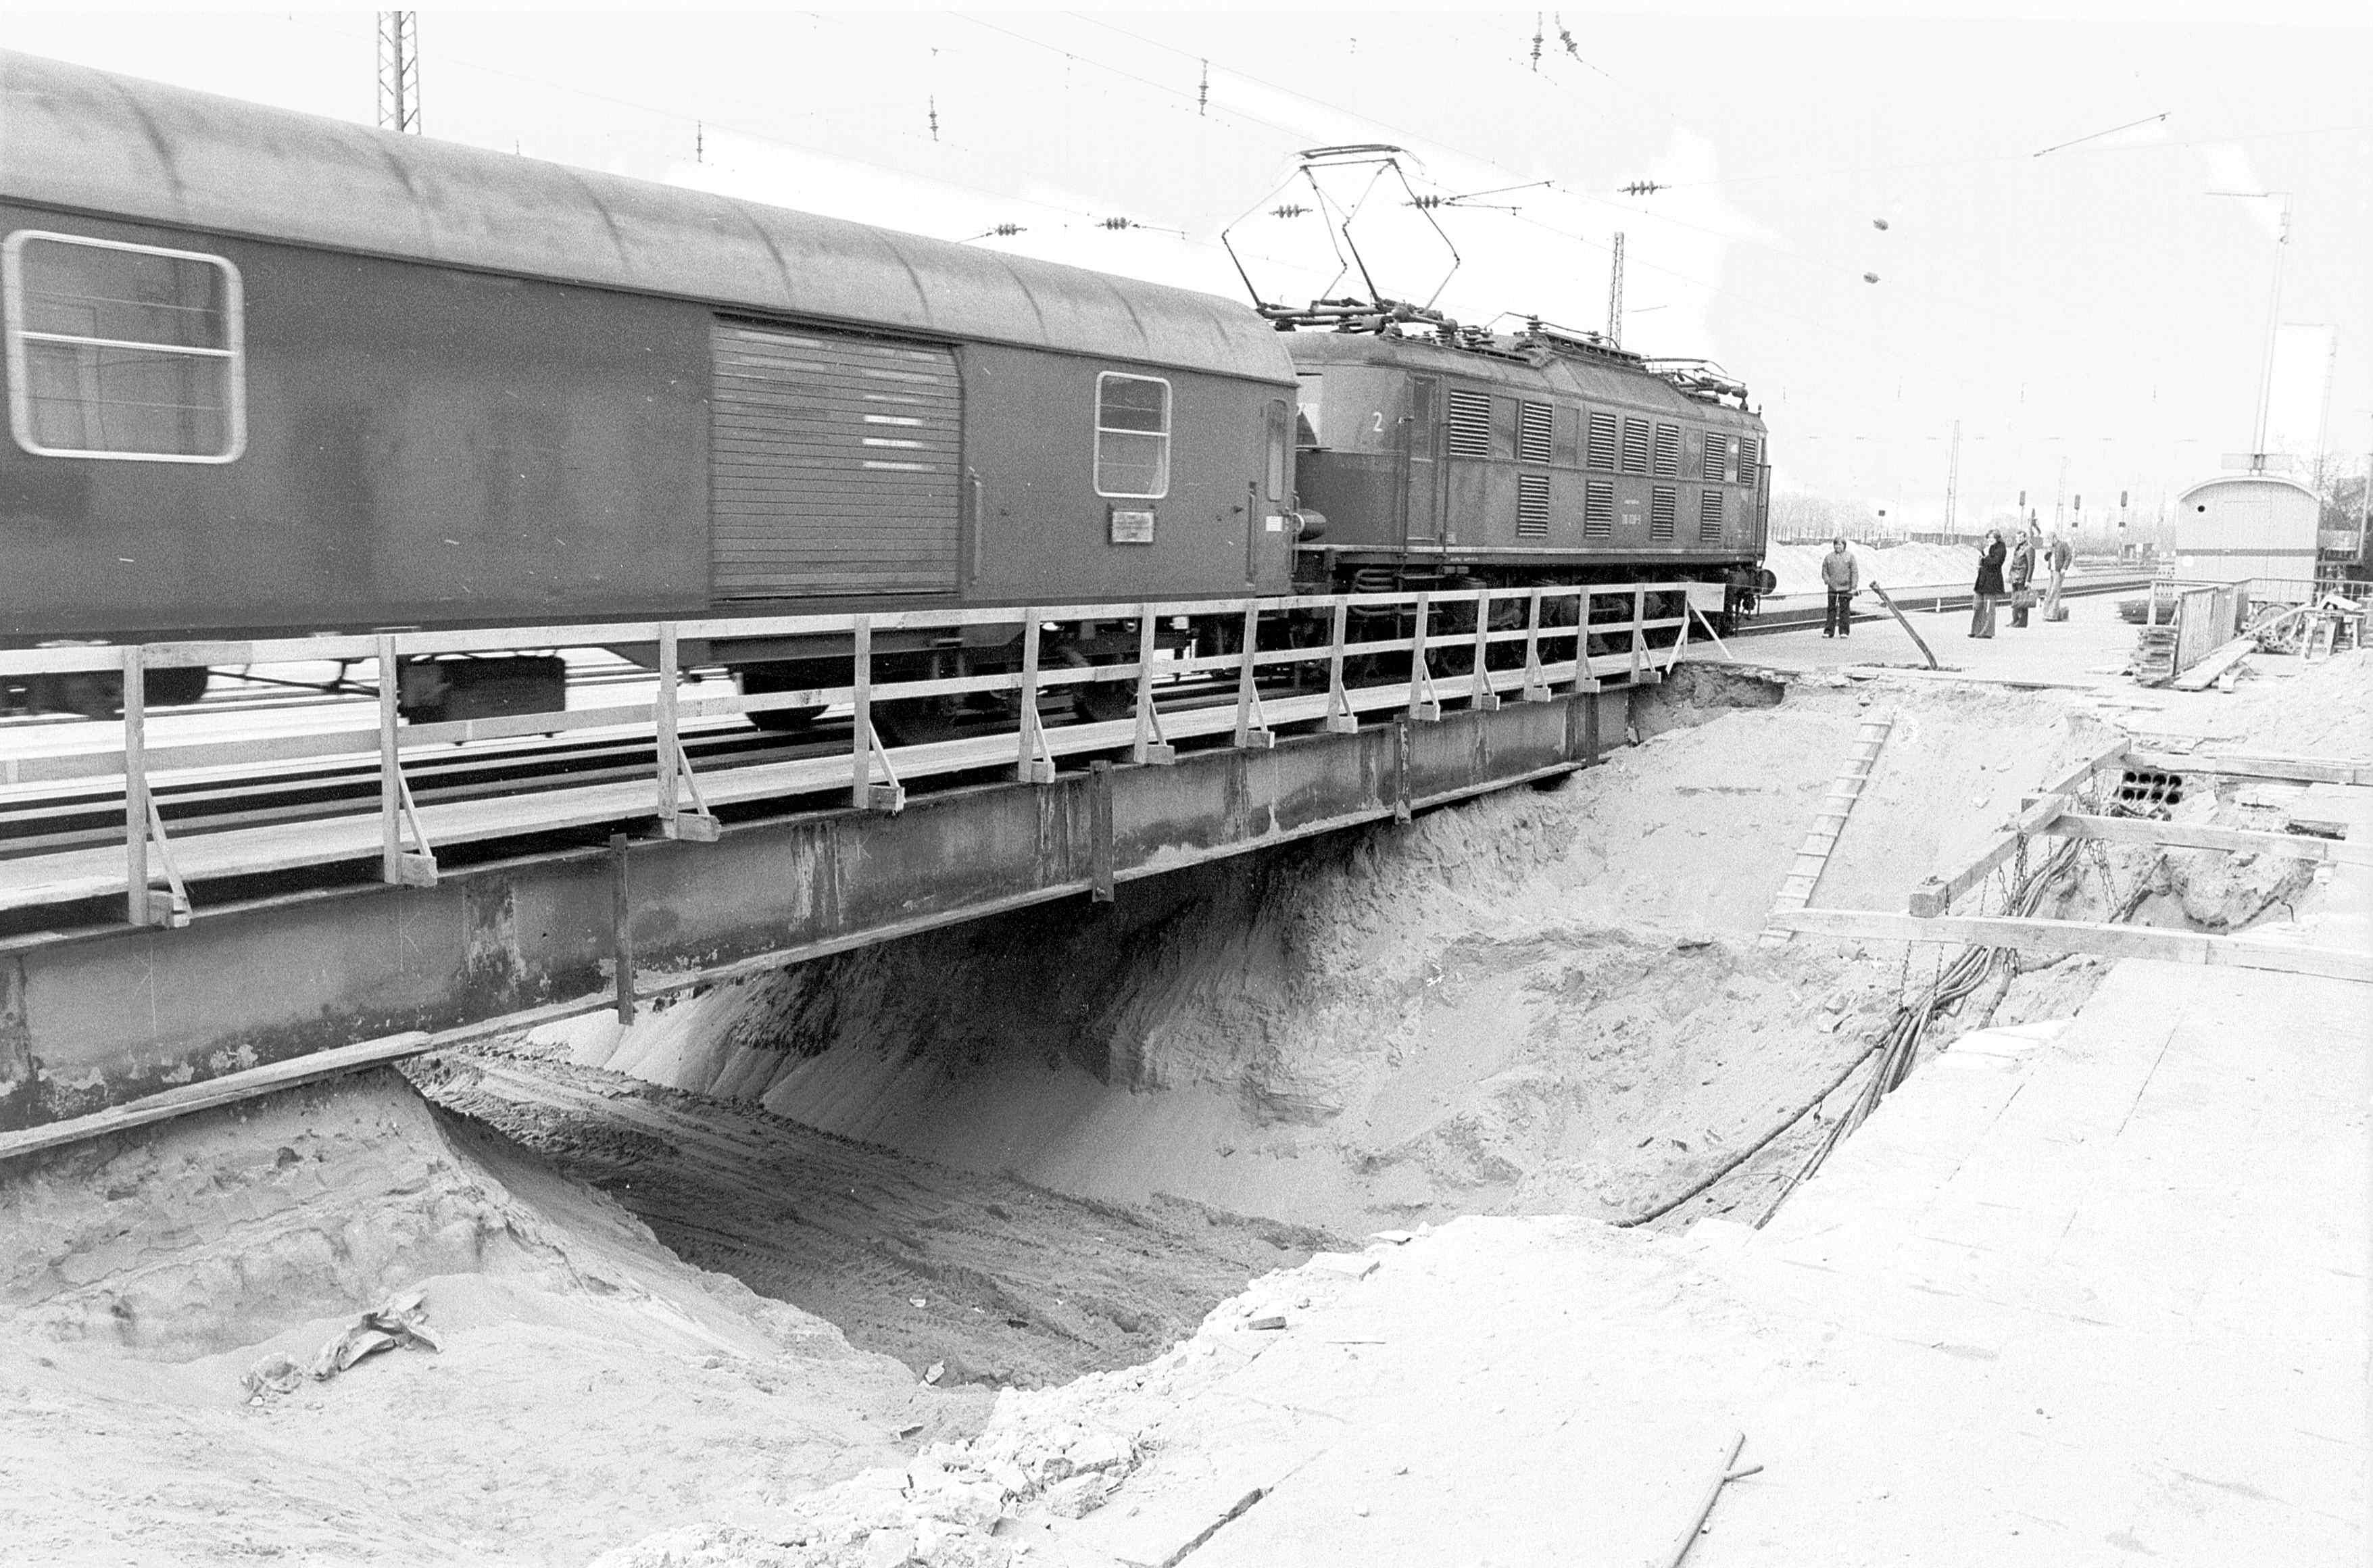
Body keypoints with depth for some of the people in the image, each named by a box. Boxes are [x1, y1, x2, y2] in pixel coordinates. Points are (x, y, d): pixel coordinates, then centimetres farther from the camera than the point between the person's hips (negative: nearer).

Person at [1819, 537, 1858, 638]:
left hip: (1845, 588, -2)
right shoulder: (1828, 557, 10)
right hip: (1832, 588, 2)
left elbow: (1855, 572, 1)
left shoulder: (1850, 556, 4)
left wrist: (1853, 587, -6)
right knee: (1831, 610, 3)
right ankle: (1829, 631, 6)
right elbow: (1824, 571, 13)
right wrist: (1827, 580, -8)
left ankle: (1844, 631, 3)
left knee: (1845, 610, -1)